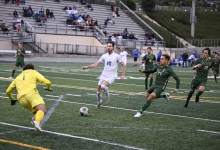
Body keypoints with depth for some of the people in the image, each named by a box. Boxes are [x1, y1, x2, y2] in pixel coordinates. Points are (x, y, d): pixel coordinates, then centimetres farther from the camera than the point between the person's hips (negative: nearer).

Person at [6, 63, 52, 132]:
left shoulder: (18, 77, 34)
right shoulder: (34, 72, 22)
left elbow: (8, 91, 37)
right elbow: (47, 82, 10)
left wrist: (12, 99, 56)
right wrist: (48, 88, 32)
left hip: (21, 98, 5)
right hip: (31, 93, -5)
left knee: (36, 111, 20)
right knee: (42, 109, -20)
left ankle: (35, 119, -13)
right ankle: (37, 122, -51)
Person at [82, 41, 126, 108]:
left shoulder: (116, 56, -5)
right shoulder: (104, 56, 5)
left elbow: (123, 65, 1)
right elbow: (96, 64, 5)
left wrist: (123, 75, -9)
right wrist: (87, 67, -7)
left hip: (111, 76, -5)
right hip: (103, 75, 5)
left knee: (103, 86, -31)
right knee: (98, 91, 5)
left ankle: (107, 94, -1)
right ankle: (99, 101, 32)